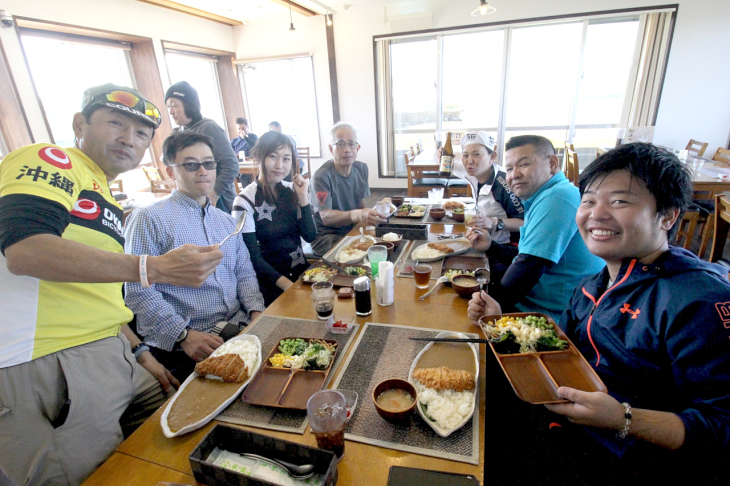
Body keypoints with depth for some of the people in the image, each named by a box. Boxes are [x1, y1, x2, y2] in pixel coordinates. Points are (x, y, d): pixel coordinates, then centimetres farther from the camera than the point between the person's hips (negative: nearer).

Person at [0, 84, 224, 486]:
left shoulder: (107, 204, 19)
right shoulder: (47, 160, -6)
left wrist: (140, 354, 18)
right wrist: (154, 268, -29)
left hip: (110, 358, 9)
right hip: (49, 367, -9)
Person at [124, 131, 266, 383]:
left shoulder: (226, 220, 18)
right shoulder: (148, 219, -2)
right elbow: (139, 291, -9)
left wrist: (257, 311, -2)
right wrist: (184, 336, -17)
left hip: (239, 330, 6)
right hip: (182, 348, -5)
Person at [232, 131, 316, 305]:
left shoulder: (291, 190, 4)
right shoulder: (245, 202, -11)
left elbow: (310, 236, -1)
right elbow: (254, 258, -11)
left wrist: (303, 196, -10)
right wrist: (287, 284, -21)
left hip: (302, 270, 5)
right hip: (271, 282, -5)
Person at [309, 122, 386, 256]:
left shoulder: (362, 169, 4)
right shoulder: (321, 176, -18)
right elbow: (326, 217, -28)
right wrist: (358, 215, -45)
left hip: (353, 231, 7)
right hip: (326, 236, -6)